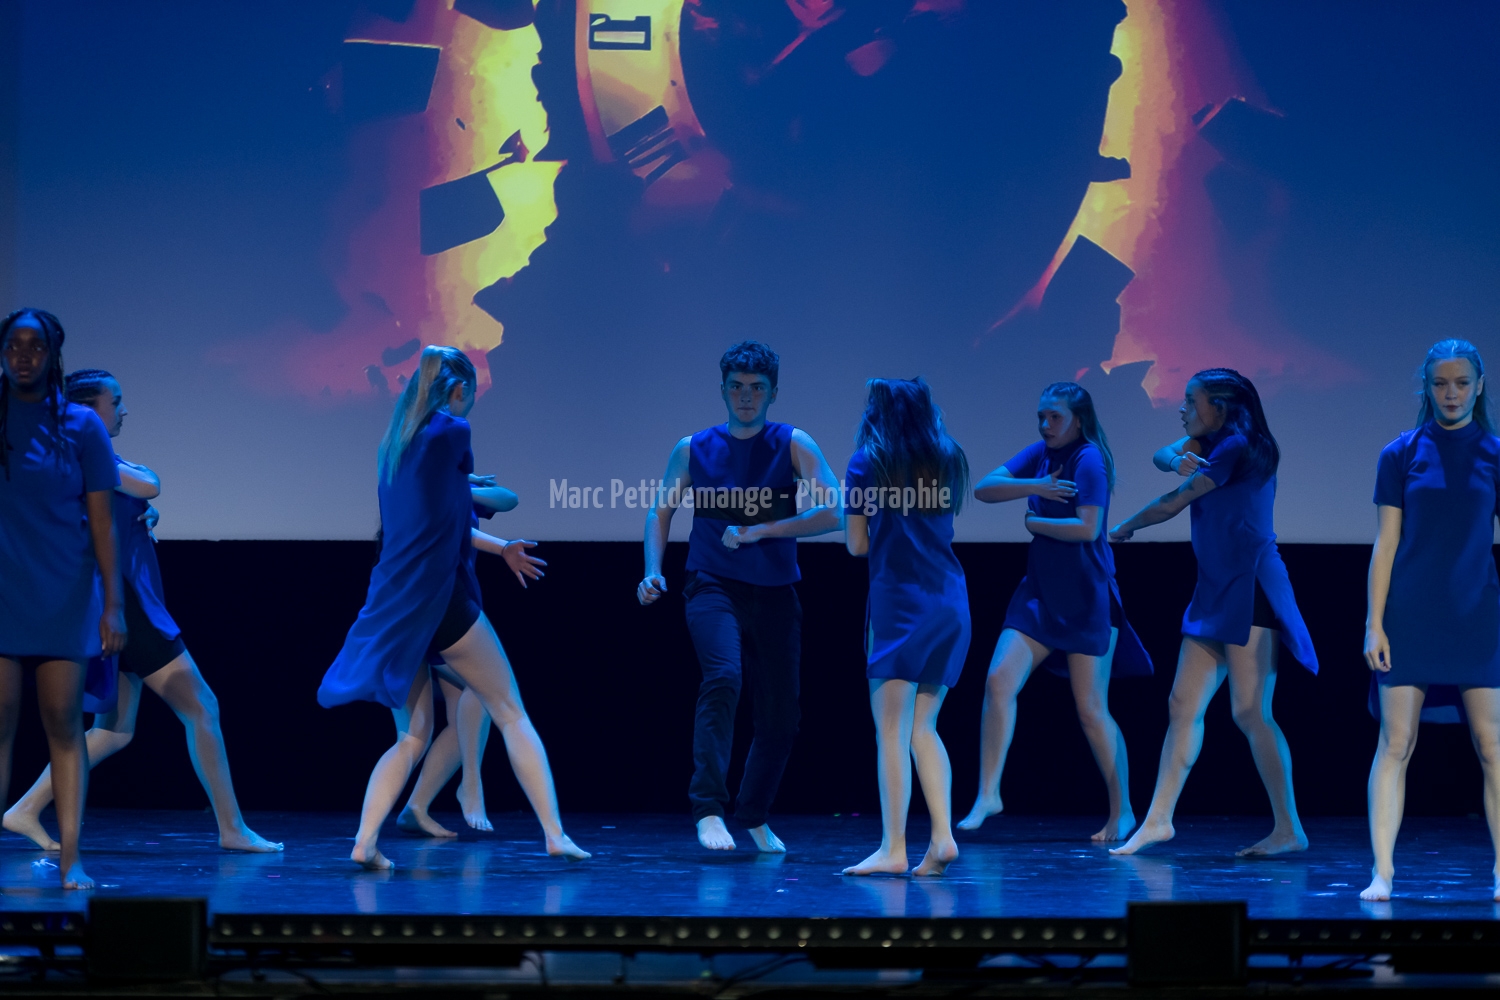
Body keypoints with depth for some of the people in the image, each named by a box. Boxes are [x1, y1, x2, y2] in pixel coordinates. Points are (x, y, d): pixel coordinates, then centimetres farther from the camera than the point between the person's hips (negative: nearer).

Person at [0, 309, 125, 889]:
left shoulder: (80, 426, 4)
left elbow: (102, 521, 3)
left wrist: (113, 604, -3)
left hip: (64, 597, 0)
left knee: (64, 723, -1)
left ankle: (70, 859, -1)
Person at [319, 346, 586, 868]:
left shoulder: (395, 443, 16)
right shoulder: (453, 432, -5)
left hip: (392, 604, 6)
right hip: (442, 598, -6)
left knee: (412, 737, 9)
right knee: (511, 713, 4)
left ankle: (365, 840, -7)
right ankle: (554, 834, 0)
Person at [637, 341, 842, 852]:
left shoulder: (793, 445, 2)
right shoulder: (694, 449, 7)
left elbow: (831, 513, -8)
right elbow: (660, 508, 10)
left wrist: (757, 532, -13)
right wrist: (653, 571, -6)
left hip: (775, 594, 2)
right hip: (713, 586, -2)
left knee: (780, 714, 5)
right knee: (723, 678, -27)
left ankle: (755, 817, 28)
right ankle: (708, 810, -29)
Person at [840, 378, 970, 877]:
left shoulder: (867, 463, -1)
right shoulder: (949, 460, 12)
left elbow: (857, 545, 1)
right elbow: (943, 524, 15)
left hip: (898, 598, -5)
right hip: (950, 601, 5)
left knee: (892, 728, -4)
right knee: (923, 727, 12)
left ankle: (893, 848, -9)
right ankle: (942, 837, 0)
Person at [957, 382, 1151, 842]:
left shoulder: (1088, 459, -13)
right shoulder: (1040, 454, 8)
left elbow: (1088, 528, -23)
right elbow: (985, 488, 1)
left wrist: (1034, 521, -9)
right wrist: (1033, 487, -15)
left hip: (1086, 599, -7)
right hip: (1039, 592, 7)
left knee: (1091, 710, -2)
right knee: (999, 682, -7)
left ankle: (1122, 812, 9)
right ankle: (987, 794, -2)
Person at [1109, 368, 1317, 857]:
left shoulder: (1238, 446, -11)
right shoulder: (1212, 442, 17)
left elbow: (1173, 503, -8)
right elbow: (1161, 455, 5)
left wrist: (1124, 529, 8)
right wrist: (1180, 460, -19)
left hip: (1250, 590, -10)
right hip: (1215, 592, 10)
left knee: (1250, 711, -12)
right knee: (1183, 704, 7)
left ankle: (1289, 829, -10)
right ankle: (1158, 820, 9)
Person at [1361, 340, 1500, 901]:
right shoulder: (1401, 455, 5)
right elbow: (1386, 545, 4)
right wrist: (1374, 624, -1)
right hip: (1411, 616, 0)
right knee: (1396, 743, -4)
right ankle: (1382, 871, -2)